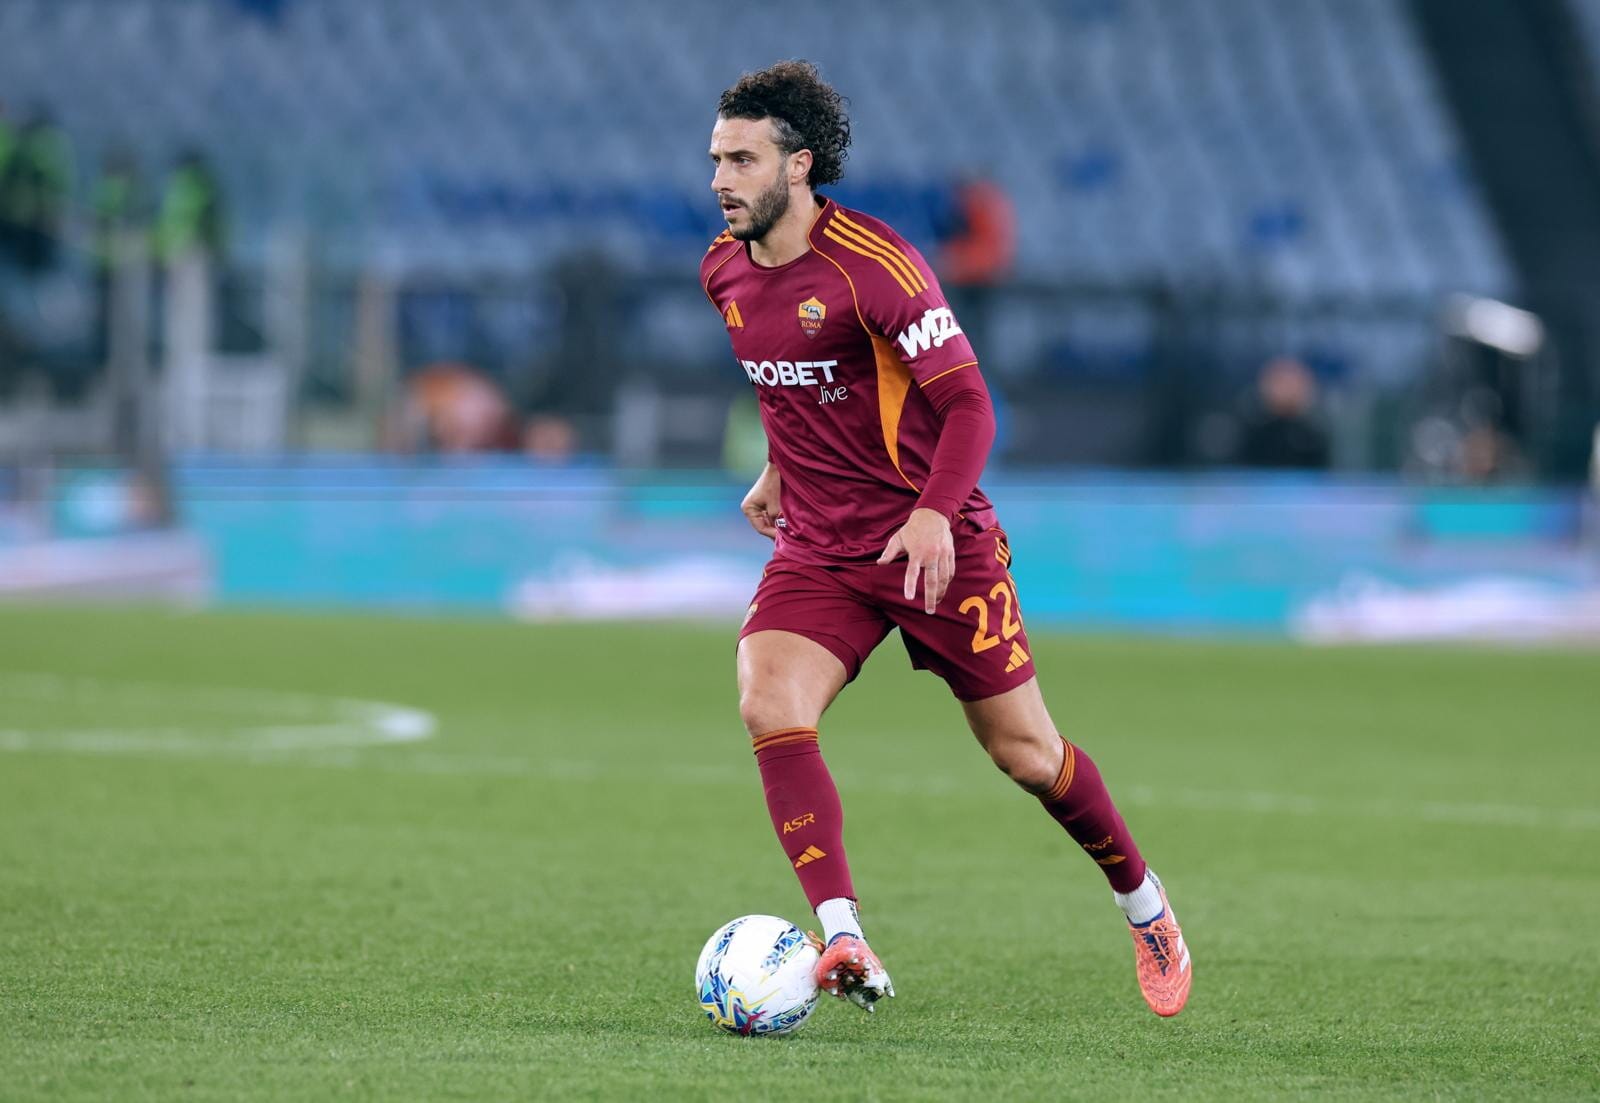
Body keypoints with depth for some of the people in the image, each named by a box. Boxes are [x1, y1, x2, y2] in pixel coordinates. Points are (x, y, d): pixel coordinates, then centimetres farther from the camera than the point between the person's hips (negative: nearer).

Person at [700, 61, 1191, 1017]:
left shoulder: (875, 265, -19)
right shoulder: (726, 272, 4)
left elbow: (967, 402, -20)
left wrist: (933, 514, -34)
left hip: (933, 542, -5)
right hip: (817, 547, 5)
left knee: (1024, 752, 3)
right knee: (769, 704, -23)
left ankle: (1144, 904, 29)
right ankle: (845, 944, -29)